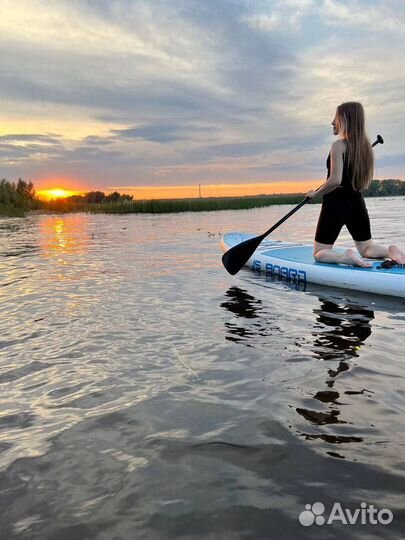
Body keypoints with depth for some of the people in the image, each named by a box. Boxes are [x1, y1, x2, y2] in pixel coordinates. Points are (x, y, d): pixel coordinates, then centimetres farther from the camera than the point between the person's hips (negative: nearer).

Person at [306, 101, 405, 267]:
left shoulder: (338, 145, -13)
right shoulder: (365, 146, 8)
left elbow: (335, 180, -23)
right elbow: (364, 184, 13)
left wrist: (315, 193, -9)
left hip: (335, 204, -6)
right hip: (357, 203, 6)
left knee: (319, 253, 5)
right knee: (367, 248, 21)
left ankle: (345, 257, -24)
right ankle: (390, 251, -9)